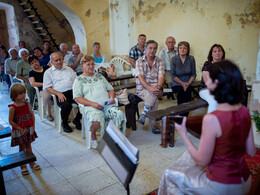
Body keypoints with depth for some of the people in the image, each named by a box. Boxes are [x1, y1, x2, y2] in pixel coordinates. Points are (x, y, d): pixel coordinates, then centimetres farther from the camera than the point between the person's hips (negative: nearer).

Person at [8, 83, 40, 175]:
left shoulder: (26, 104, -4)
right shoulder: (12, 107, -17)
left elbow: (32, 115, 4)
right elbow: (11, 121, -14)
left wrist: (33, 126, -4)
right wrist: (21, 130, -16)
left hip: (29, 129, 4)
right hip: (19, 131, -4)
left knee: (28, 146, 17)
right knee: (22, 148, 8)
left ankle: (32, 162, 32)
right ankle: (23, 166, 25)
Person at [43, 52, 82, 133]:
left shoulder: (68, 69, 26)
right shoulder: (48, 72, 14)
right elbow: (47, 88, 4)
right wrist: (58, 93, -13)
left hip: (73, 91, 4)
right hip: (61, 94, -3)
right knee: (66, 105, -36)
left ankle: (77, 120, 2)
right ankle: (64, 123, -4)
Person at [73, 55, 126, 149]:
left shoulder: (99, 76, 27)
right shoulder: (79, 80, 12)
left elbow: (110, 89, 27)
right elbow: (77, 98, 0)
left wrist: (112, 98, 3)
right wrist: (93, 104, -14)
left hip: (107, 105, 4)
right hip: (91, 106, -4)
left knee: (119, 114, -28)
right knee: (96, 119, -38)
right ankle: (93, 137, -4)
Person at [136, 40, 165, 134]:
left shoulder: (160, 61, 7)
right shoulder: (139, 61, 1)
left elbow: (161, 77, -6)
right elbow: (141, 77, -12)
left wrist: (158, 87, -29)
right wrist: (149, 88, -29)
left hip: (155, 88, 2)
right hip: (142, 88, -1)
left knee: (153, 95, -34)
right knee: (154, 99, -31)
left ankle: (143, 115, -20)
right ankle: (154, 125, -21)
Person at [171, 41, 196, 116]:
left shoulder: (191, 59, 2)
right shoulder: (174, 59, 0)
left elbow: (193, 74, 4)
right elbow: (173, 75, -2)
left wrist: (188, 83, -13)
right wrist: (182, 83, -14)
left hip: (188, 82, 1)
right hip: (177, 83, -1)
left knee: (187, 92, -30)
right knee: (180, 91, -31)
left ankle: (185, 115, -20)